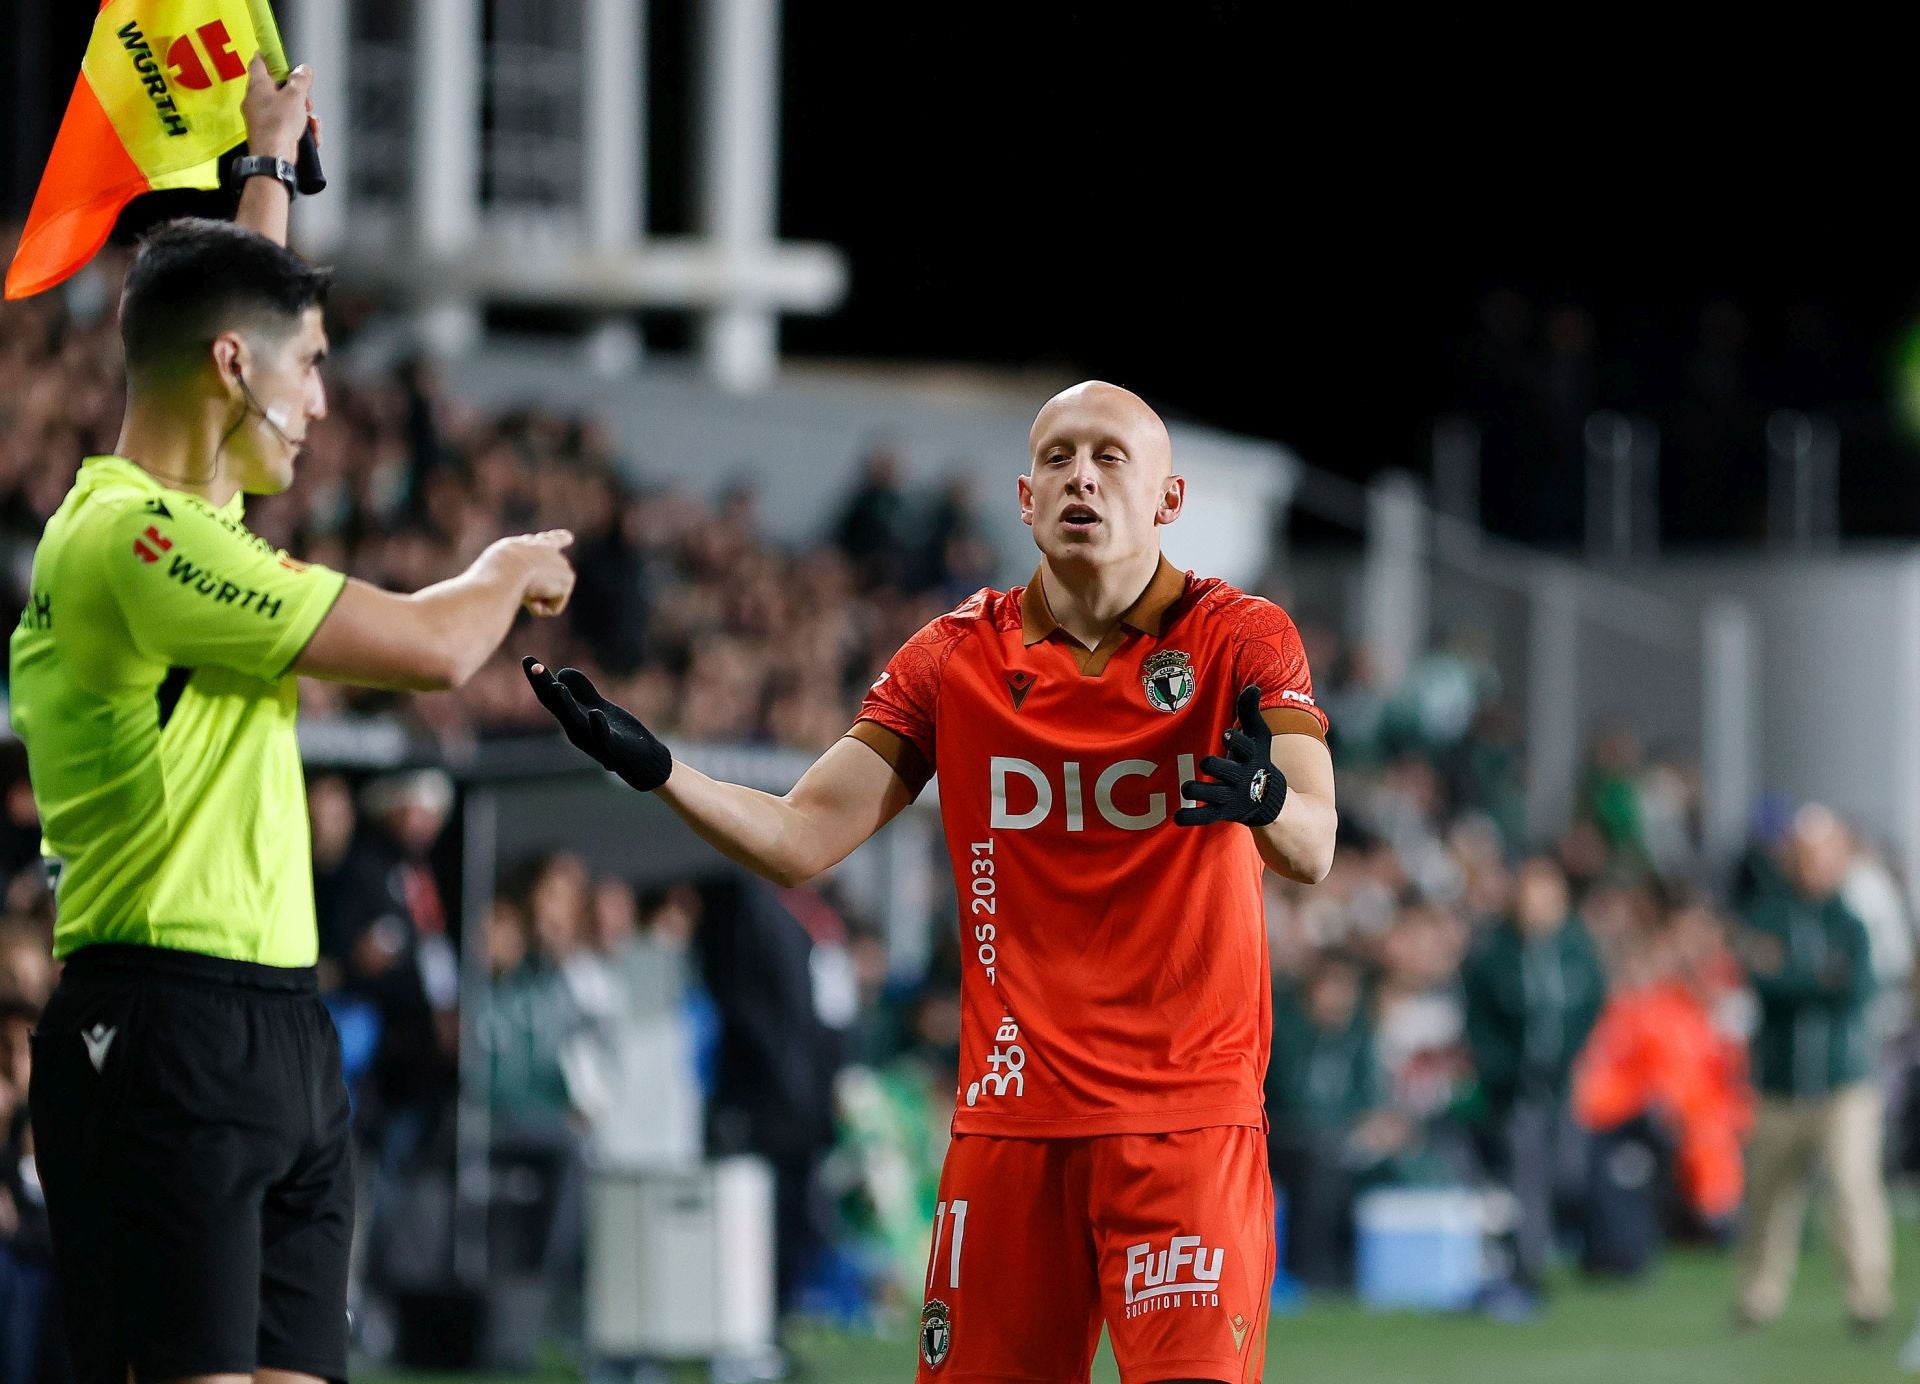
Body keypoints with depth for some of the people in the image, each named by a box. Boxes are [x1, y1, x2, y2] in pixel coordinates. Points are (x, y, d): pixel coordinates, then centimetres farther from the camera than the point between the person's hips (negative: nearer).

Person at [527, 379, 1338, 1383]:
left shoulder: (1240, 640, -1)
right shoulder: (955, 659, 8)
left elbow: (1311, 855, -15)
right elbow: (799, 843, 3)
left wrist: (1264, 798, -38)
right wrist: (654, 770, -12)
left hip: (1191, 1112, -3)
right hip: (1011, 1114, 3)